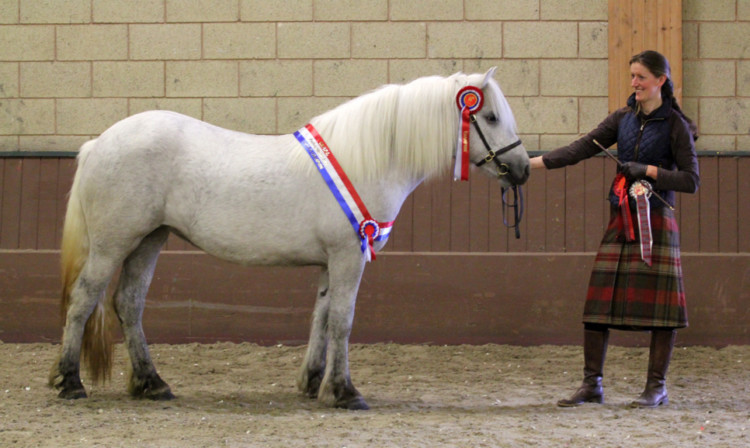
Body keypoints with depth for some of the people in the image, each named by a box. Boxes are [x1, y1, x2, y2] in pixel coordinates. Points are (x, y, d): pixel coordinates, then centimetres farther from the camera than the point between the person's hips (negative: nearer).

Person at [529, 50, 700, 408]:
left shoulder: (675, 125, -3)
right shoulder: (622, 119, 11)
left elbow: (691, 180, -7)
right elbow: (579, 150, 5)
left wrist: (647, 170, -16)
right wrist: (529, 163, -3)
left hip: (656, 221, -5)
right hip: (620, 219, 5)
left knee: (659, 303, -2)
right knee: (598, 301, 1)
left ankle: (656, 386, 8)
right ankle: (592, 385, 8)